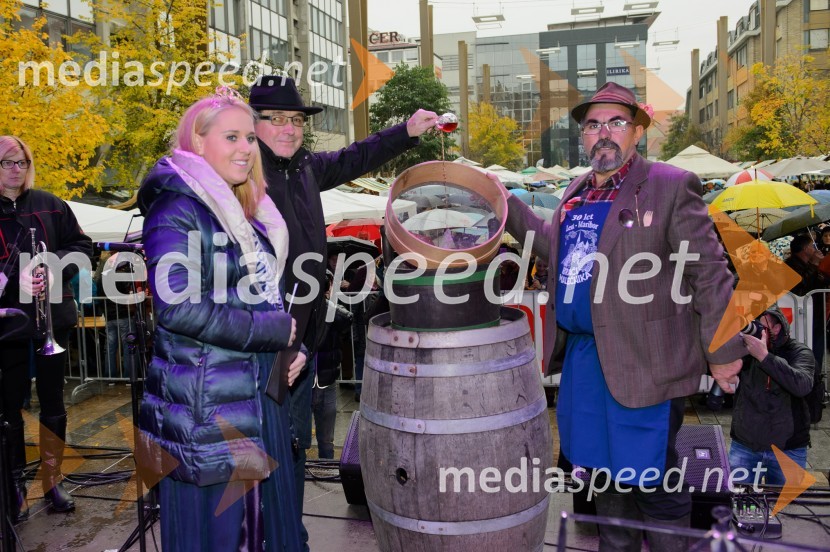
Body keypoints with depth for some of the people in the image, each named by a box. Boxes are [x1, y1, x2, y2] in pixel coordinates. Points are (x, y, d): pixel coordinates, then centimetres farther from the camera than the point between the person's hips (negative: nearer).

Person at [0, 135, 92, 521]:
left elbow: (81, 246, 7)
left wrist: (57, 265, -11)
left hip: (52, 317, 2)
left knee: (53, 402, 10)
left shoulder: (48, 205, 6)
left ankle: (52, 482, 23)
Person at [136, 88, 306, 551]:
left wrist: (291, 346, 4)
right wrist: (273, 331, -15)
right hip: (205, 403, -8)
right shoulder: (176, 208, -12)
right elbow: (179, 309, -22)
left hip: (261, 392, 8)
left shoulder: (249, 211, 14)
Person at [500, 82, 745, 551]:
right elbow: (559, 248, 23)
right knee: (603, 470, 20)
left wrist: (723, 351, -10)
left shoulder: (672, 186, -9)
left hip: (642, 362, -7)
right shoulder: (576, 192, 13)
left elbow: (709, 272, -9)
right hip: (581, 355, 7)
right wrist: (506, 204, 15)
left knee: (652, 480, 3)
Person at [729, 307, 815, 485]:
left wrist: (764, 356, -31)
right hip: (744, 446, 1)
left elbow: (802, 386, -25)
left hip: (788, 450, -1)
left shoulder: (799, 352, -7)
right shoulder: (743, 349, -4)